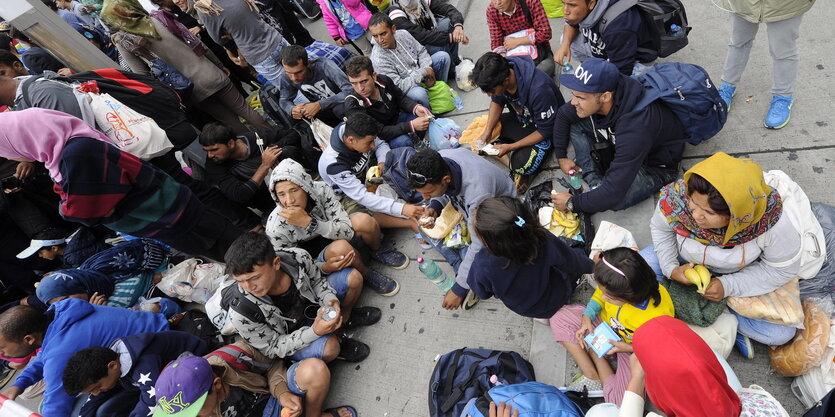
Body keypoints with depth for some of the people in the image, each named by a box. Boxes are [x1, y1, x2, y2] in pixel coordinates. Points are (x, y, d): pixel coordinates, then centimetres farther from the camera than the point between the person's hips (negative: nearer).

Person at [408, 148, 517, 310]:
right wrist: (434, 207, -23)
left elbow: (479, 246, -36)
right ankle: (461, 268, -10)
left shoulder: (477, 193, -44)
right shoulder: (438, 161, -25)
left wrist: (459, 289, -28)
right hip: (464, 204, 7)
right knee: (426, 225, -6)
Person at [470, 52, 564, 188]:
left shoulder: (539, 89, -38)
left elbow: (545, 131, -25)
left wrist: (510, 147, -26)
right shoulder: (498, 74, -19)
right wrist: (487, 132, -13)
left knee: (522, 165, -33)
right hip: (520, 118, 7)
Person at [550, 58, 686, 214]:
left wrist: (572, 203, -27)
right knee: (575, 122, -12)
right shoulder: (593, 94, -22)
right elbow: (562, 115, 1)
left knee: (614, 199, -37)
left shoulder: (634, 127, -42)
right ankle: (594, 182, -11)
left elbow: (613, 194, -40)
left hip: (657, 165, -7)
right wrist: (561, 156, 0)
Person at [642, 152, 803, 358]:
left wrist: (728, 286, -26)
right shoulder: (675, 197, -34)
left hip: (739, 276, -1)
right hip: (686, 262, 1)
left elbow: (784, 269, -16)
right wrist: (670, 268, -23)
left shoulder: (771, 222, -33)